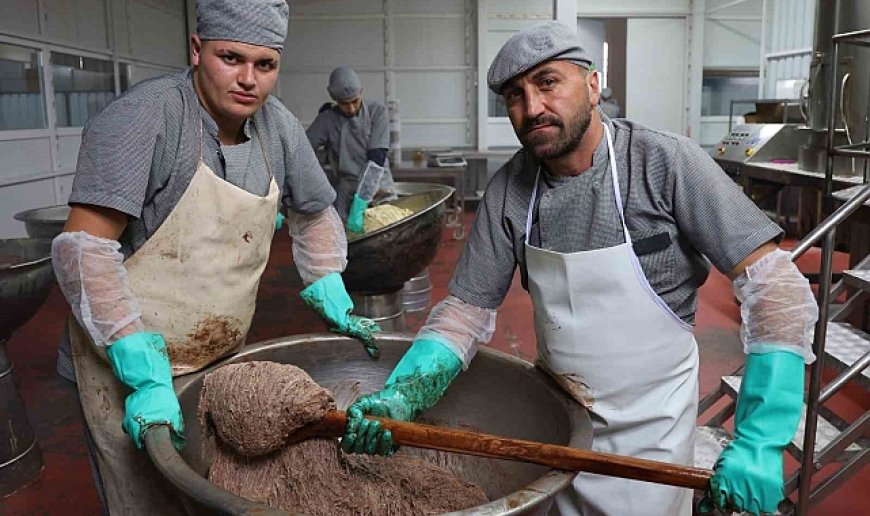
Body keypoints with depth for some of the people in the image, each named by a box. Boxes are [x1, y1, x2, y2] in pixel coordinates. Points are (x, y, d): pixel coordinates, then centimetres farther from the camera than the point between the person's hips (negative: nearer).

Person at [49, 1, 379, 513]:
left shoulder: (279, 125, -2)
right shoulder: (145, 115, -20)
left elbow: (315, 216, 14)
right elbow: (84, 246, -24)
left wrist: (337, 308, 8)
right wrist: (146, 376, -27)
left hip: (224, 361, 6)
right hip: (128, 362, -5)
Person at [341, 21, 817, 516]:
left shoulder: (666, 163, -21)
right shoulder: (508, 190, -10)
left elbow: (776, 286, -22)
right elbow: (468, 309, -7)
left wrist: (759, 442, -30)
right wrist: (403, 394, -23)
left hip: (647, 424, -3)